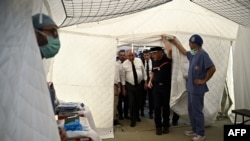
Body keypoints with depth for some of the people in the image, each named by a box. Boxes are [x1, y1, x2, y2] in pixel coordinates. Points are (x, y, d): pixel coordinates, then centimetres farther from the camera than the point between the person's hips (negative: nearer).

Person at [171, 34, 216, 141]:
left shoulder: (202, 54, -17)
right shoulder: (193, 54, 9)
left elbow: (212, 68, -23)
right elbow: (183, 51, 30)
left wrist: (204, 80, -16)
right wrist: (175, 41, 34)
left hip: (197, 89, -9)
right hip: (191, 87, 9)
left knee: (197, 111, 0)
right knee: (191, 110, 17)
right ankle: (194, 130, 31)